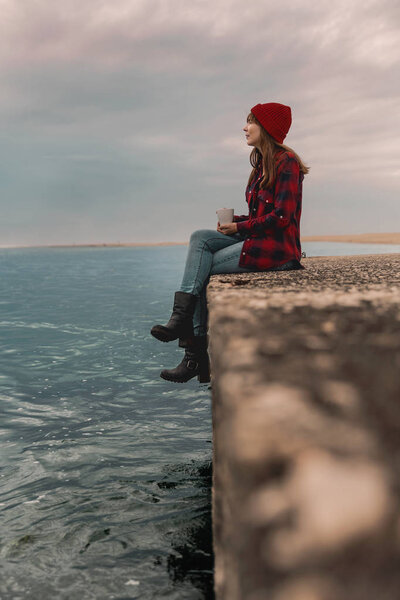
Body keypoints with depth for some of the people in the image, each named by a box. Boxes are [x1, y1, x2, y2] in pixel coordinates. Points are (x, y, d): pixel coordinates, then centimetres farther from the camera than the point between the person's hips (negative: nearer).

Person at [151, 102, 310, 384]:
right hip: (257, 238, 9)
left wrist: (240, 227, -11)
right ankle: (182, 315, -18)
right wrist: (235, 220, 2)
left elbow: (282, 217, -18)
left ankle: (196, 354, -7)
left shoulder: (286, 163, -10)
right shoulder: (262, 163, 18)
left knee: (203, 268, -13)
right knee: (200, 237, -10)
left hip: (277, 245, -8)